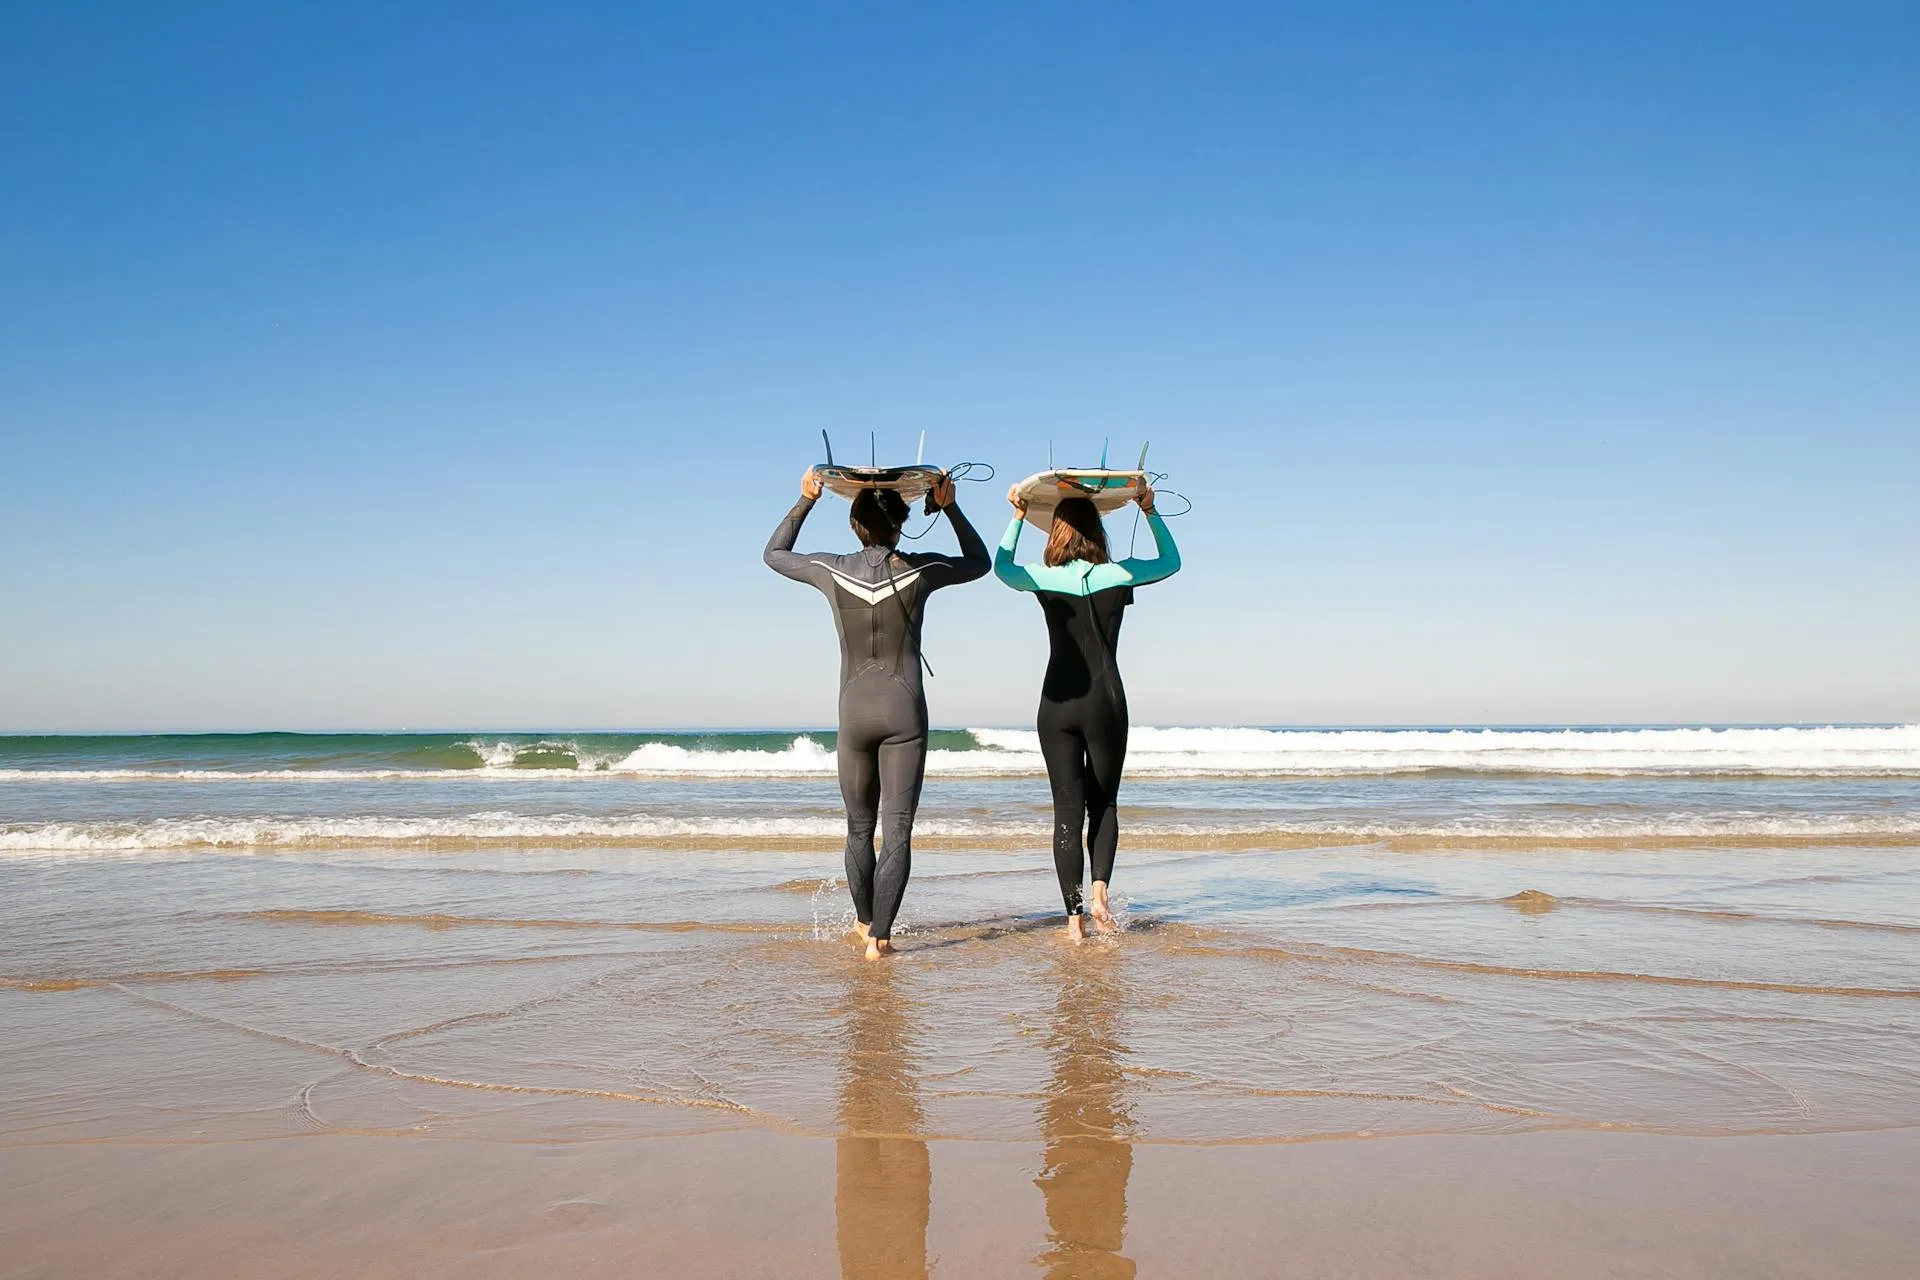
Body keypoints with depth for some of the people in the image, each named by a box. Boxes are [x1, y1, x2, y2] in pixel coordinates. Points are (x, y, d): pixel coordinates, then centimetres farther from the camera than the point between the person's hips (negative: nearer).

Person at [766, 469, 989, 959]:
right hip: (904, 710, -2)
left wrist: (805, 501, 18)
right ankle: (880, 936, -6)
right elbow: (979, 562, 16)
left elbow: (774, 554, 18)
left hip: (855, 711, 2)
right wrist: (949, 507, 15)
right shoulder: (920, 569, -3)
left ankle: (866, 923, 33)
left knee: (859, 828, 18)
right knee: (897, 831, 0)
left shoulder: (831, 570, -2)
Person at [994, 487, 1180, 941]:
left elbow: (1001, 567, 13)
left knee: (1067, 810, 3)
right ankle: (1100, 892, -5)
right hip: (1106, 702, 0)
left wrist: (1017, 518, 12)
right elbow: (1171, 562, 15)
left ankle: (1074, 917, 0)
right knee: (1104, 805, 15)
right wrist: (1150, 512, 14)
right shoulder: (1118, 576, -2)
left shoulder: (1043, 579, -5)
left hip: (1057, 704, 0)